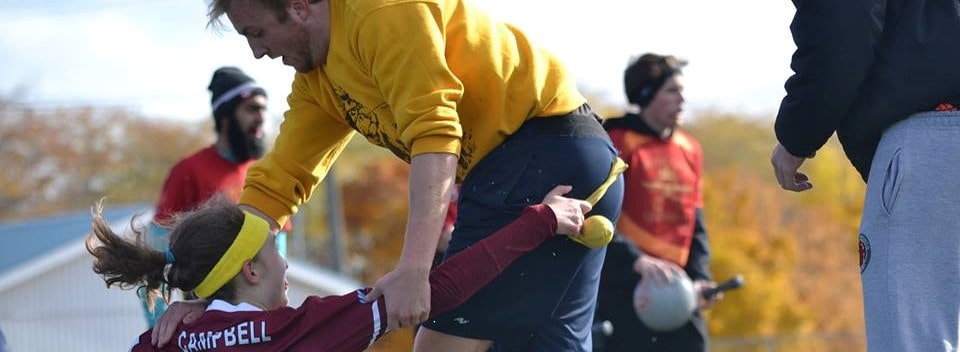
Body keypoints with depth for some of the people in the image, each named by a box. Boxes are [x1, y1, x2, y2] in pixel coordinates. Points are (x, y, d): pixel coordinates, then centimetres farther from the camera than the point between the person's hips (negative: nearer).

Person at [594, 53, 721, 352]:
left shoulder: (689, 149, 13)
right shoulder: (618, 143, -7)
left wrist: (700, 277, 2)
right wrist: (637, 261, -29)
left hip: (674, 288, 6)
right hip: (623, 286, -6)